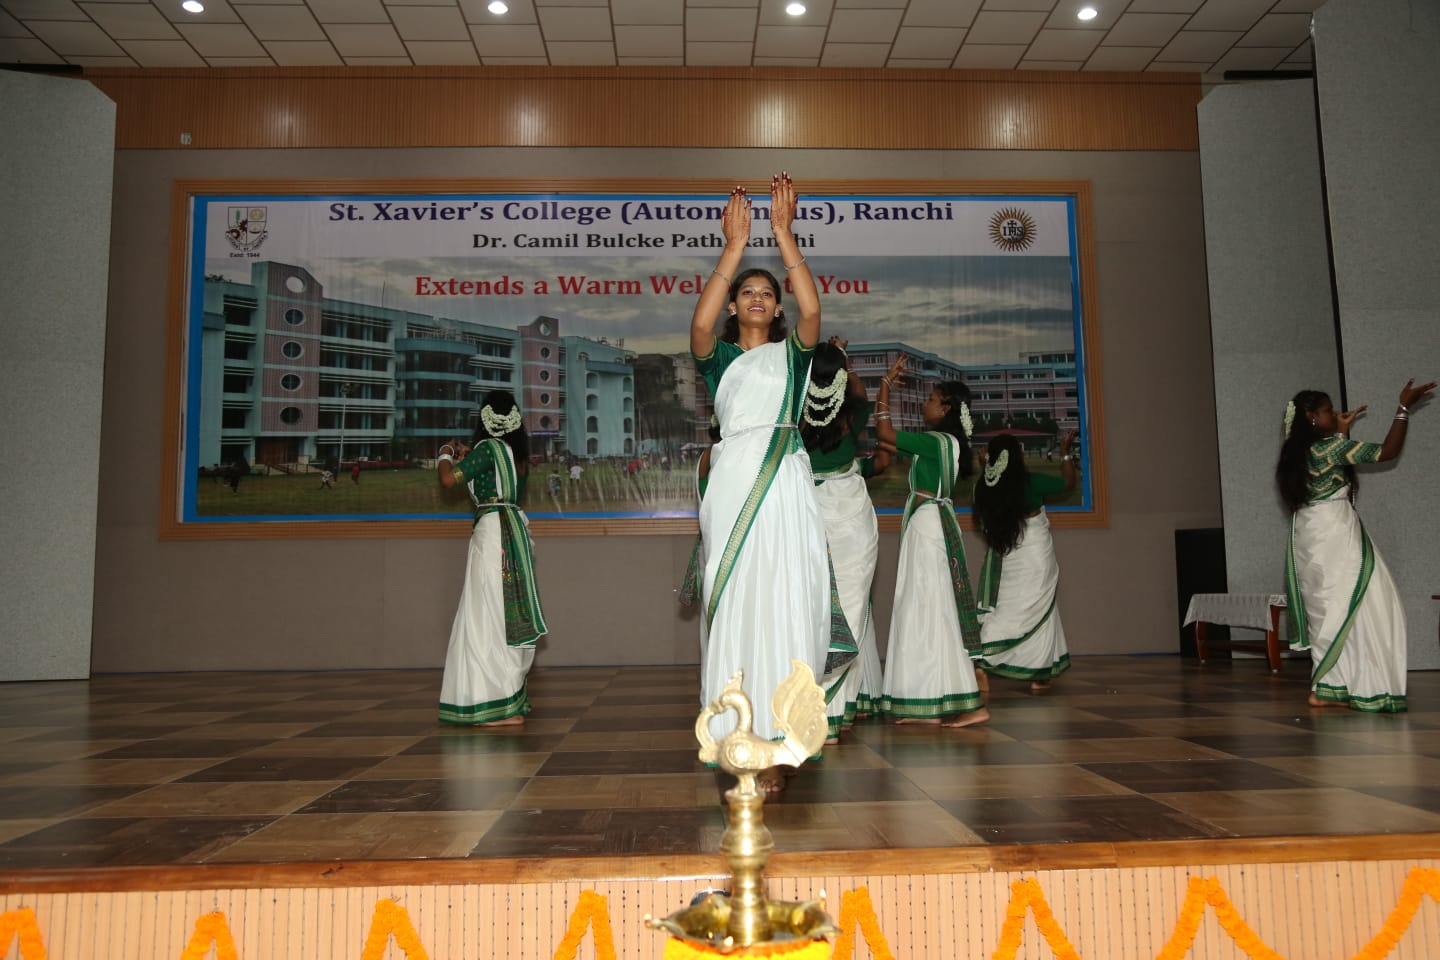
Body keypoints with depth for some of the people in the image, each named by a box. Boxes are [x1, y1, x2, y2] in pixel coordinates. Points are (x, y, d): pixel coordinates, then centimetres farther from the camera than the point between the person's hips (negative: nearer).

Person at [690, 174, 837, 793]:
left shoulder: (792, 352, 16)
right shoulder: (718, 356, 15)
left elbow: (812, 309, -4)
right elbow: (700, 322, -7)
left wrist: (783, 231, -6)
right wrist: (735, 245, -9)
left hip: (785, 481, 0)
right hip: (733, 479, 0)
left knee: (784, 599, -6)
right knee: (734, 598, -4)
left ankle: (774, 744, -2)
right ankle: (738, 736, 3)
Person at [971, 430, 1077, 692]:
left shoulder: (985, 487, -7)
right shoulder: (1032, 482, -15)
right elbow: (1069, 483, 3)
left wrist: (984, 467, 19)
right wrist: (1065, 452, 16)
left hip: (1002, 559, 4)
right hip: (1035, 558, -3)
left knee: (1004, 611, 12)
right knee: (1039, 612, 8)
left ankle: (980, 658, -1)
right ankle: (1038, 675, 14)